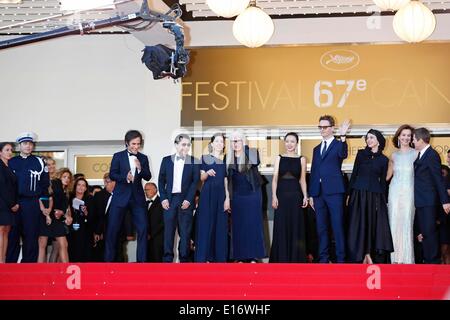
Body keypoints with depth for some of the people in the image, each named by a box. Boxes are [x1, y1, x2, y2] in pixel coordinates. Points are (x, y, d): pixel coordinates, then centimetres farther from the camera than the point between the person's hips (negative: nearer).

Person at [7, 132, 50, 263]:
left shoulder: (39, 162, 6)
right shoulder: (11, 162, 10)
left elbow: (45, 184, 6)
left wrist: (42, 202, 0)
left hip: (32, 204, -1)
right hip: (14, 203, 1)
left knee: (31, 235, 1)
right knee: (12, 236, 2)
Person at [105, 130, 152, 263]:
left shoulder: (143, 158, 10)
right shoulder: (118, 156, 3)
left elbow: (148, 177, 4)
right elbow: (112, 175, -3)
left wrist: (140, 168, -15)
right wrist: (125, 178, -21)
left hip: (138, 197, 2)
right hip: (120, 197, -2)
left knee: (143, 229, -5)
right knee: (112, 229, -2)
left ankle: (142, 260, 0)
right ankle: (108, 259, 5)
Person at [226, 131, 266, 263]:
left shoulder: (251, 153, -3)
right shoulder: (229, 158, 9)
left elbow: (256, 162, -23)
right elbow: (227, 177, 13)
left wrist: (246, 148, -20)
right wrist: (228, 197, 6)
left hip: (252, 193, -3)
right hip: (237, 195, 3)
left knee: (253, 223, -3)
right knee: (238, 225, 2)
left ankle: (254, 255, 0)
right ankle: (240, 256, 6)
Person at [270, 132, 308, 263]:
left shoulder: (301, 159, 7)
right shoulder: (279, 158, 7)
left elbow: (302, 180, 7)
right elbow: (275, 178, 3)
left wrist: (305, 196, -5)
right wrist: (274, 196, -7)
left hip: (295, 195, 0)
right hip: (281, 194, 0)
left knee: (296, 226, 1)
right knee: (281, 227, 1)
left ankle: (295, 257, 10)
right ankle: (281, 258, 7)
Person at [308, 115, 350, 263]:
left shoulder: (338, 145, 1)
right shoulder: (316, 149, 19)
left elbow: (343, 154, -24)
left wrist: (342, 137, -39)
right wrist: (311, 195, 13)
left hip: (334, 191, -6)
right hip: (319, 192, 6)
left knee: (338, 226, -5)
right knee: (321, 228, 8)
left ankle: (340, 258, -3)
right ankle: (323, 258, 14)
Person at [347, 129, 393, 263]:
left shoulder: (383, 159, 7)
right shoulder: (361, 154, 6)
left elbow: (383, 181, 8)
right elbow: (354, 174, 5)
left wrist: (384, 200, 3)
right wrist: (349, 193, -3)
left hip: (375, 195, 0)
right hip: (359, 193, 0)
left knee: (374, 226, -3)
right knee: (359, 225, -2)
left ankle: (369, 255, 1)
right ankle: (363, 256, 2)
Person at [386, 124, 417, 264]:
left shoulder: (415, 154, 2)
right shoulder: (394, 155, 13)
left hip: (409, 191, -3)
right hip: (395, 190, 3)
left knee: (406, 222, -6)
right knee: (394, 222, 0)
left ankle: (406, 257, 0)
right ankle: (395, 256, 6)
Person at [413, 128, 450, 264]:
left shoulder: (432, 155, -12)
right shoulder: (420, 155, 14)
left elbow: (439, 179, -14)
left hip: (429, 201, -9)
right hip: (421, 201, 9)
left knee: (429, 231, -7)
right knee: (423, 231, 11)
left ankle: (433, 261, -2)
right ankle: (427, 259, 18)